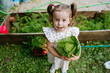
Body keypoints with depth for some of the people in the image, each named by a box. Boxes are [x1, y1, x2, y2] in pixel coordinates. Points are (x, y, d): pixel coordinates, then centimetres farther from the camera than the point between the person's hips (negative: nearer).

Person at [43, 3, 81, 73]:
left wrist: (77, 56, -35)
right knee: (55, 62, 34)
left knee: (65, 64, 34)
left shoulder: (72, 31, -31)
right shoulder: (51, 32, -33)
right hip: (55, 54, -1)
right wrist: (59, 56, -34)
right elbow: (50, 46, -24)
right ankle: (54, 66, 72)